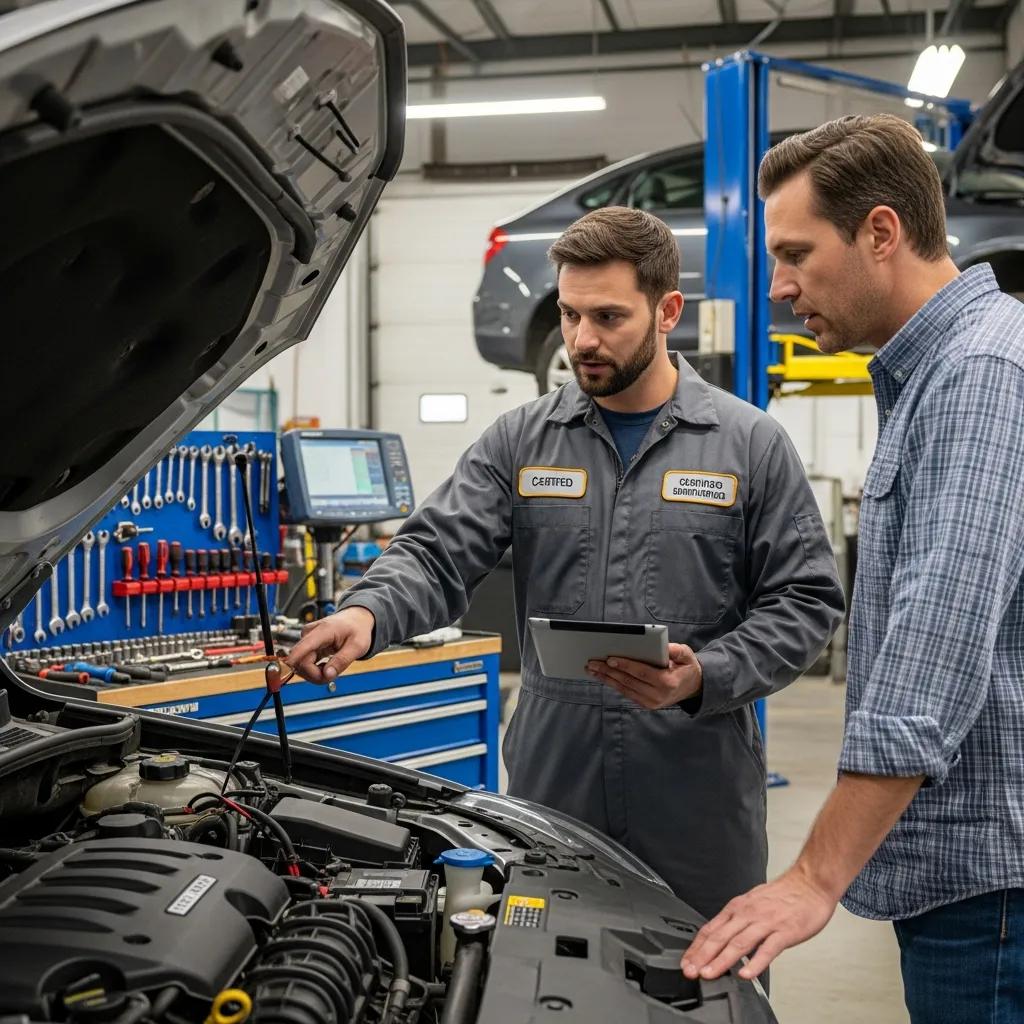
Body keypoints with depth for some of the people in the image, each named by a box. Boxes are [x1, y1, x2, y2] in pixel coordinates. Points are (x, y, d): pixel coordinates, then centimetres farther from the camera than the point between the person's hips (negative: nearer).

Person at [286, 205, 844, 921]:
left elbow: (804, 601, -1)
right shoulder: (520, 441, 4)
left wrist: (704, 677, -17)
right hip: (550, 783, 2)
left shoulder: (751, 445, 0)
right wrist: (368, 613, -25)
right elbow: (439, 554, -4)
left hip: (698, 790, -1)